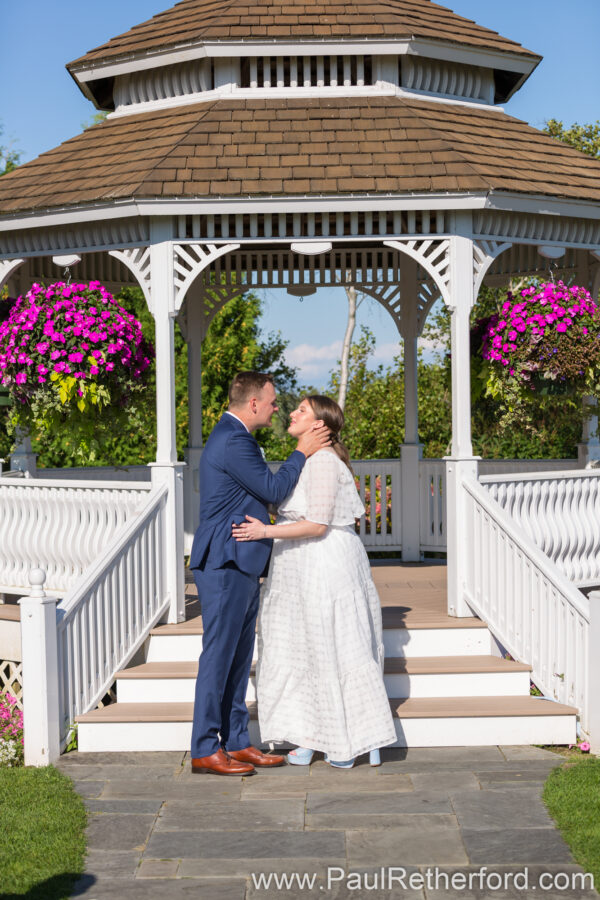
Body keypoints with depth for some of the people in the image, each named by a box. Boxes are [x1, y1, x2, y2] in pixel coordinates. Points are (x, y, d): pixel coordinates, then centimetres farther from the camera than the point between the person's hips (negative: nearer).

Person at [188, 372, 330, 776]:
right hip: (224, 564, -11)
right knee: (218, 656, -5)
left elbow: (263, 492, 23)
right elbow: (273, 489, -15)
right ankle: (205, 750, 1)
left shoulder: (236, 438, 18)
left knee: (239, 658, 12)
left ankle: (236, 743, 18)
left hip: (242, 565, 11)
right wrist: (301, 453, -5)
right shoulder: (232, 442, -17)